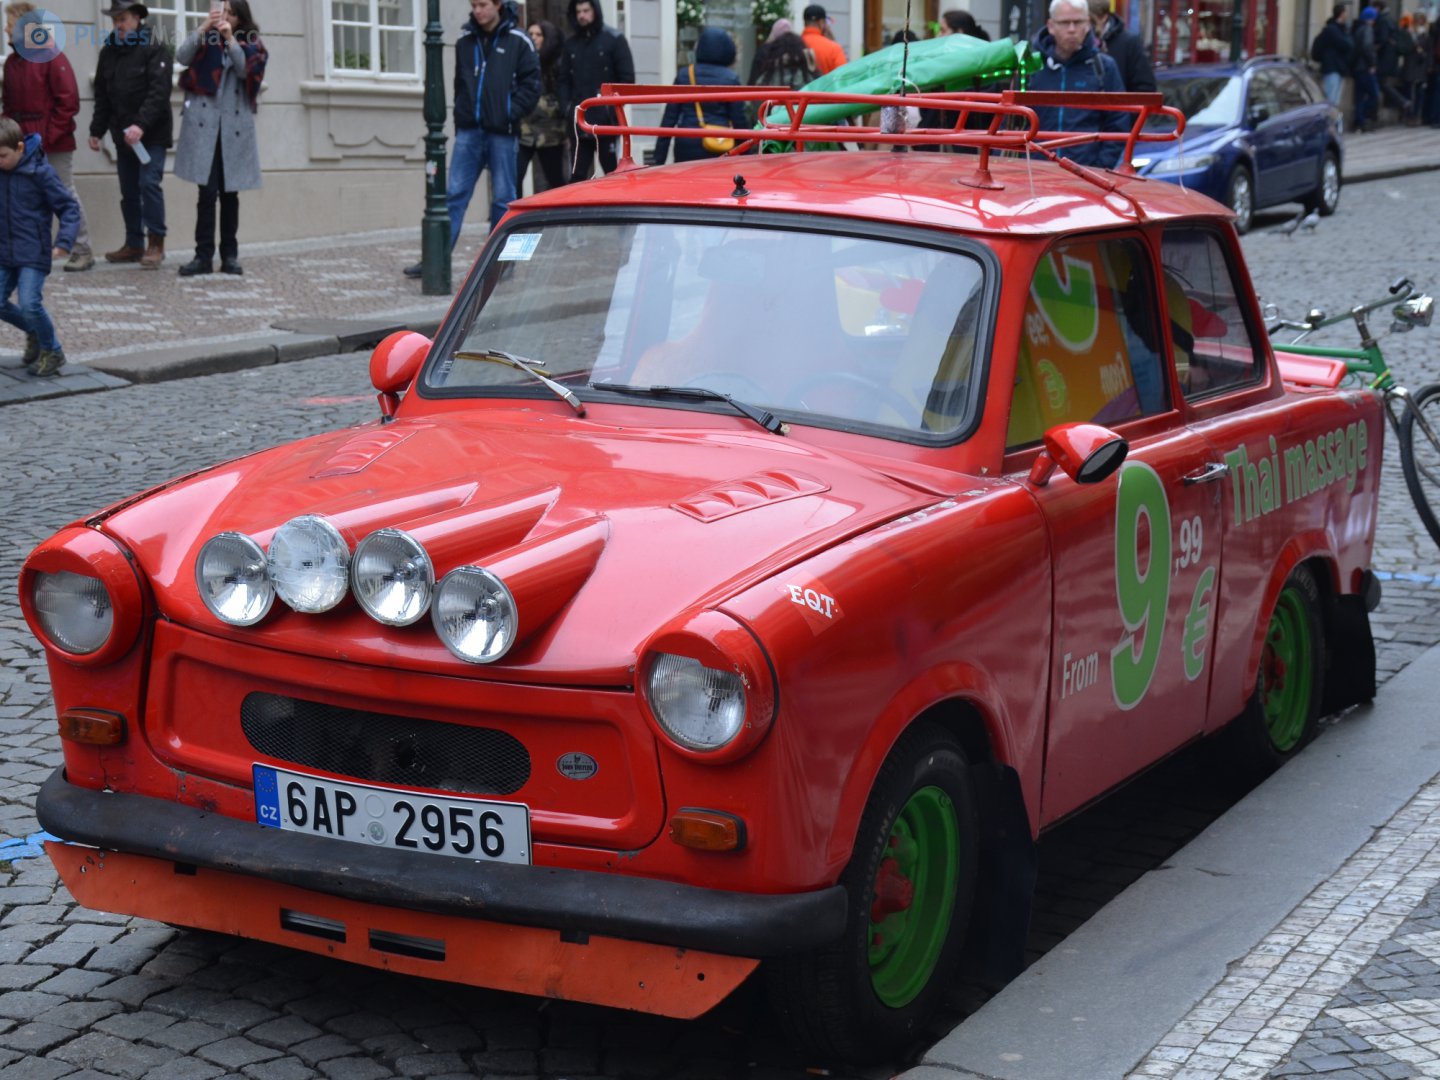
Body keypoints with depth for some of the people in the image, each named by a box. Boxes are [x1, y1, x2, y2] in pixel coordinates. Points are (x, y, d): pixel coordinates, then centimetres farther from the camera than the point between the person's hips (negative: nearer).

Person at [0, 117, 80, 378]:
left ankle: (52, 351, 8)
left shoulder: (40, 172, -13)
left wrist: (65, 241, -21)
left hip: (33, 253, -6)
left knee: (29, 303, -16)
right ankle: (34, 333, 30)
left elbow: (69, 207, -9)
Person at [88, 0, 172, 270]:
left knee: (149, 184, -13)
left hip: (151, 134, -6)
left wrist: (141, 124, -28)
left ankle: (156, 243, -6)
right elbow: (102, 95, 15)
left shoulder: (154, 49, -9)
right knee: (128, 190, 8)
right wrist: (96, 130, 9)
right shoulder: (108, 51, 10)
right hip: (123, 134, 6)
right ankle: (133, 244, 14)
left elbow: (159, 91, -19)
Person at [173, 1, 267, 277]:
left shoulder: (251, 44, 10)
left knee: (230, 193, 4)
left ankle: (230, 255, 11)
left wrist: (231, 39, -14)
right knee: (207, 192, -8)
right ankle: (203, 256, -7)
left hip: (235, 126, 1)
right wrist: (204, 27, -15)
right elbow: (182, 57, -7)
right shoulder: (205, 38, 10)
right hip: (204, 124, -1)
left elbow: (246, 70, -7)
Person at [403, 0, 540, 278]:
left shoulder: (518, 41, -1)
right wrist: (461, 115, 11)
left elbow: (531, 85, -3)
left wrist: (510, 114, -11)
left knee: (503, 198, 4)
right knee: (455, 194, 0)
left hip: (503, 133, -3)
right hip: (469, 130, 3)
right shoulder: (465, 41, 10)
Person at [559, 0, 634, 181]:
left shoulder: (614, 39, 1)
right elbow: (564, 80, 17)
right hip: (579, 122, 4)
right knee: (577, 175, 2)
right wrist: (566, 105, 2)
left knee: (613, 173, 1)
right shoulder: (570, 44, 14)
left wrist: (613, 106, -9)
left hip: (607, 121, -4)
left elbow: (627, 78, -2)